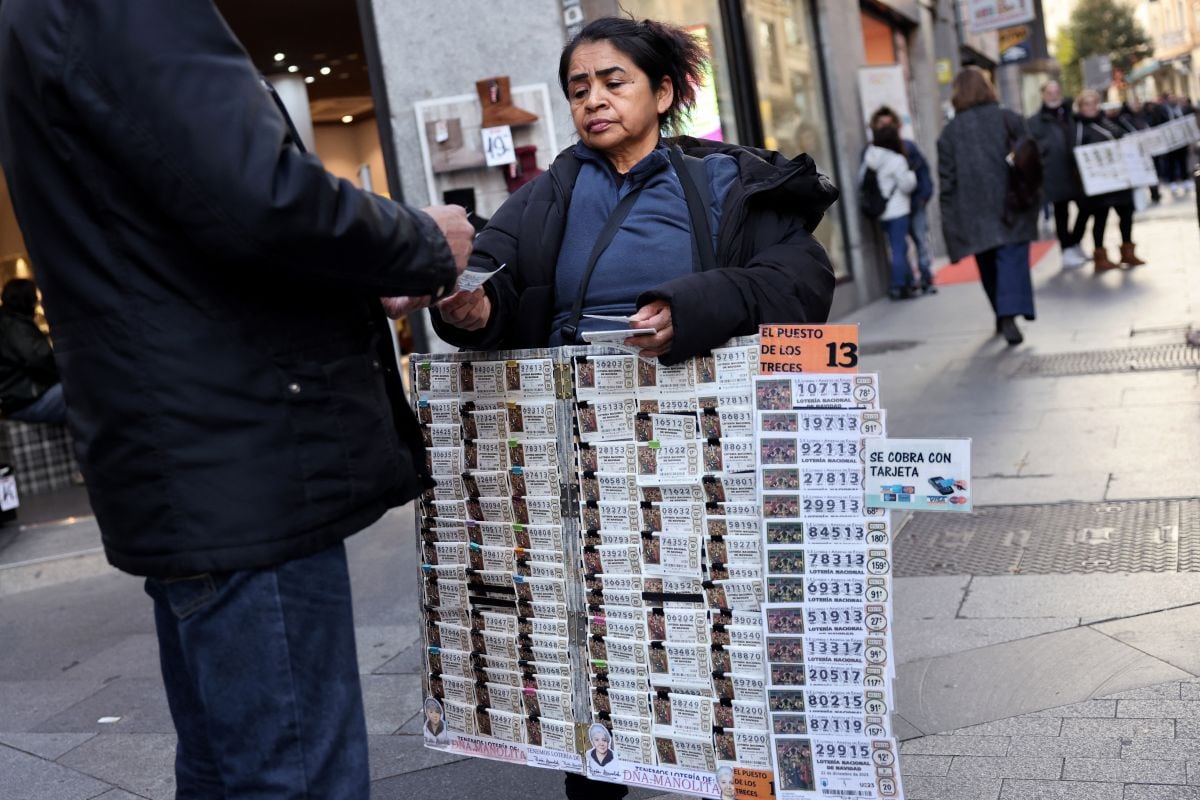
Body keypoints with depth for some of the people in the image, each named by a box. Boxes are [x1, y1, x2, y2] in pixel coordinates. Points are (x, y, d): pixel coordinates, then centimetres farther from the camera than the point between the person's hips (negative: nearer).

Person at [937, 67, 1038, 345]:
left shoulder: (950, 131, 4)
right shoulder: (1007, 119, 1)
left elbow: (946, 179, 1)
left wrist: (950, 220, 3)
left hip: (973, 212, 2)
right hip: (1009, 205, -2)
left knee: (988, 264, 15)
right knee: (1012, 259, -6)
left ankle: (1002, 315, 24)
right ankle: (1009, 315, -24)